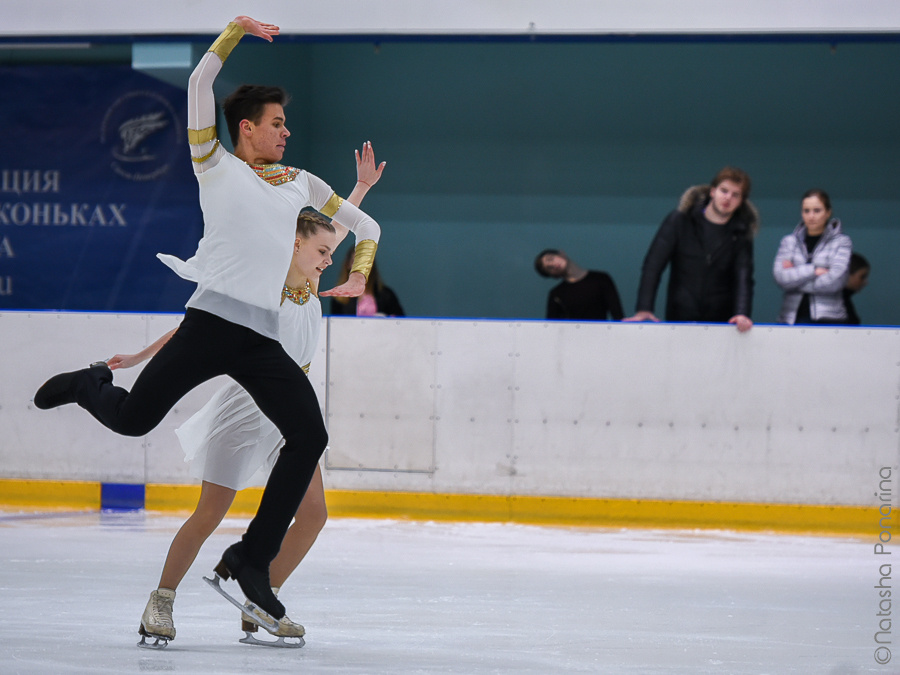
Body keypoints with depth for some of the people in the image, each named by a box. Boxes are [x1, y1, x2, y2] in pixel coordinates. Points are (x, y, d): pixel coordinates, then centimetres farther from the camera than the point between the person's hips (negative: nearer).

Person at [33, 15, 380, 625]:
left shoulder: (300, 183, 23)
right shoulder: (216, 165, 9)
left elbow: (365, 224, 31)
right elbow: (201, 81, 0)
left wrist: (358, 278, 16)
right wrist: (237, 30, 2)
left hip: (264, 342, 5)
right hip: (213, 319, -5)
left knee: (310, 437, -11)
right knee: (132, 418, -10)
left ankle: (251, 560, -3)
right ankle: (92, 385, 29)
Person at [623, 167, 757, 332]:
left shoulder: (741, 234, 5)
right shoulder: (679, 221, 2)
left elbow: (744, 279, -6)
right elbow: (653, 266, -2)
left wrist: (741, 313, -25)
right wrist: (644, 309, -13)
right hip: (679, 317, 0)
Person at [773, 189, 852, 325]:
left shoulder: (841, 242, 4)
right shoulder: (789, 241, 13)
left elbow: (834, 281, -8)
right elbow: (780, 277, -2)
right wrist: (813, 270, -9)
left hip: (828, 319, -3)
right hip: (791, 318, 3)